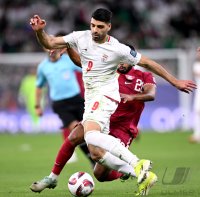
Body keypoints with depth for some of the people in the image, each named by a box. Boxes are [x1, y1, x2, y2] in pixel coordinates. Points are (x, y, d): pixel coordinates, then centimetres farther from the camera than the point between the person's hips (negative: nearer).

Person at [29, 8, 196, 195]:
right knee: (95, 151, -4)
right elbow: (49, 43, 7)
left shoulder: (117, 49, -10)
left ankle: (137, 163, -37)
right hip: (90, 100, 7)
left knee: (91, 135, -34)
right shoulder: (81, 38, 2)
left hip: (105, 96, -7)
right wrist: (39, 31, -15)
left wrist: (175, 82, 3)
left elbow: (147, 63, -1)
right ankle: (143, 175, 0)